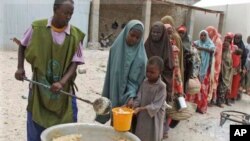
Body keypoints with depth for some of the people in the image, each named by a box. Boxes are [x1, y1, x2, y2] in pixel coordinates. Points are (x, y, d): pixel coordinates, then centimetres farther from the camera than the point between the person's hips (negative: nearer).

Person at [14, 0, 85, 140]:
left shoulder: (75, 35, -8)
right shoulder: (37, 27, -6)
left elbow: (75, 63, -9)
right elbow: (23, 46, 12)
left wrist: (61, 83, -22)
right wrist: (20, 67, 1)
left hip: (64, 90, 0)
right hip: (39, 88, 0)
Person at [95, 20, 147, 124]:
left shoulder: (140, 57, -12)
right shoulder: (116, 48, -1)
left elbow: (135, 80, -12)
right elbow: (110, 74, 6)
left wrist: (131, 97, -28)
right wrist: (106, 96, 9)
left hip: (127, 97, -3)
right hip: (114, 95, 3)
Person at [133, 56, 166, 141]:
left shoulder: (161, 86, -18)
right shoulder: (145, 82, -1)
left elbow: (156, 105, -22)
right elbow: (139, 98, -1)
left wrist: (140, 109, -29)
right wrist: (133, 106, -20)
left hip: (154, 118, -5)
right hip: (142, 116, 5)